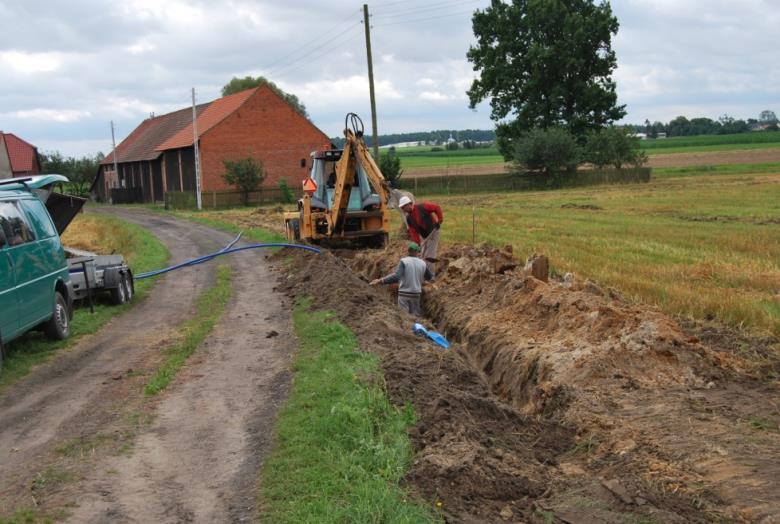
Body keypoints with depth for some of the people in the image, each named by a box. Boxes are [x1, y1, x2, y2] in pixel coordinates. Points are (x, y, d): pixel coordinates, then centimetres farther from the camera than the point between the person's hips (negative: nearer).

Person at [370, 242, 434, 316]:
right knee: (415, 315, 13)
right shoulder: (423, 263, 2)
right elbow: (430, 277, 18)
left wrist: (380, 281, -24)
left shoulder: (404, 261, -9)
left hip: (404, 293, -3)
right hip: (416, 294, 3)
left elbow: (396, 276, -23)